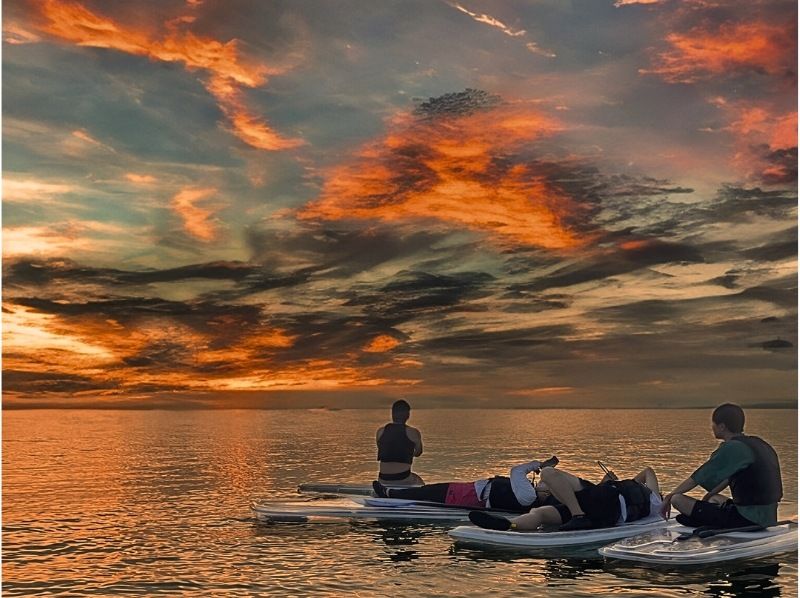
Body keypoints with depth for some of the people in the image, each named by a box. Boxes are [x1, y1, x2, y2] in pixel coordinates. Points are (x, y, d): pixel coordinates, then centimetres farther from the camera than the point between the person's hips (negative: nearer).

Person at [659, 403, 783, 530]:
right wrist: (708, 496, 29)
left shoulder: (731, 448, -14)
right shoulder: (757, 444, 13)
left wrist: (670, 496, 4)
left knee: (678, 499, -12)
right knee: (714, 499, 37)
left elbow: (697, 478, -8)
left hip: (748, 518, -10)